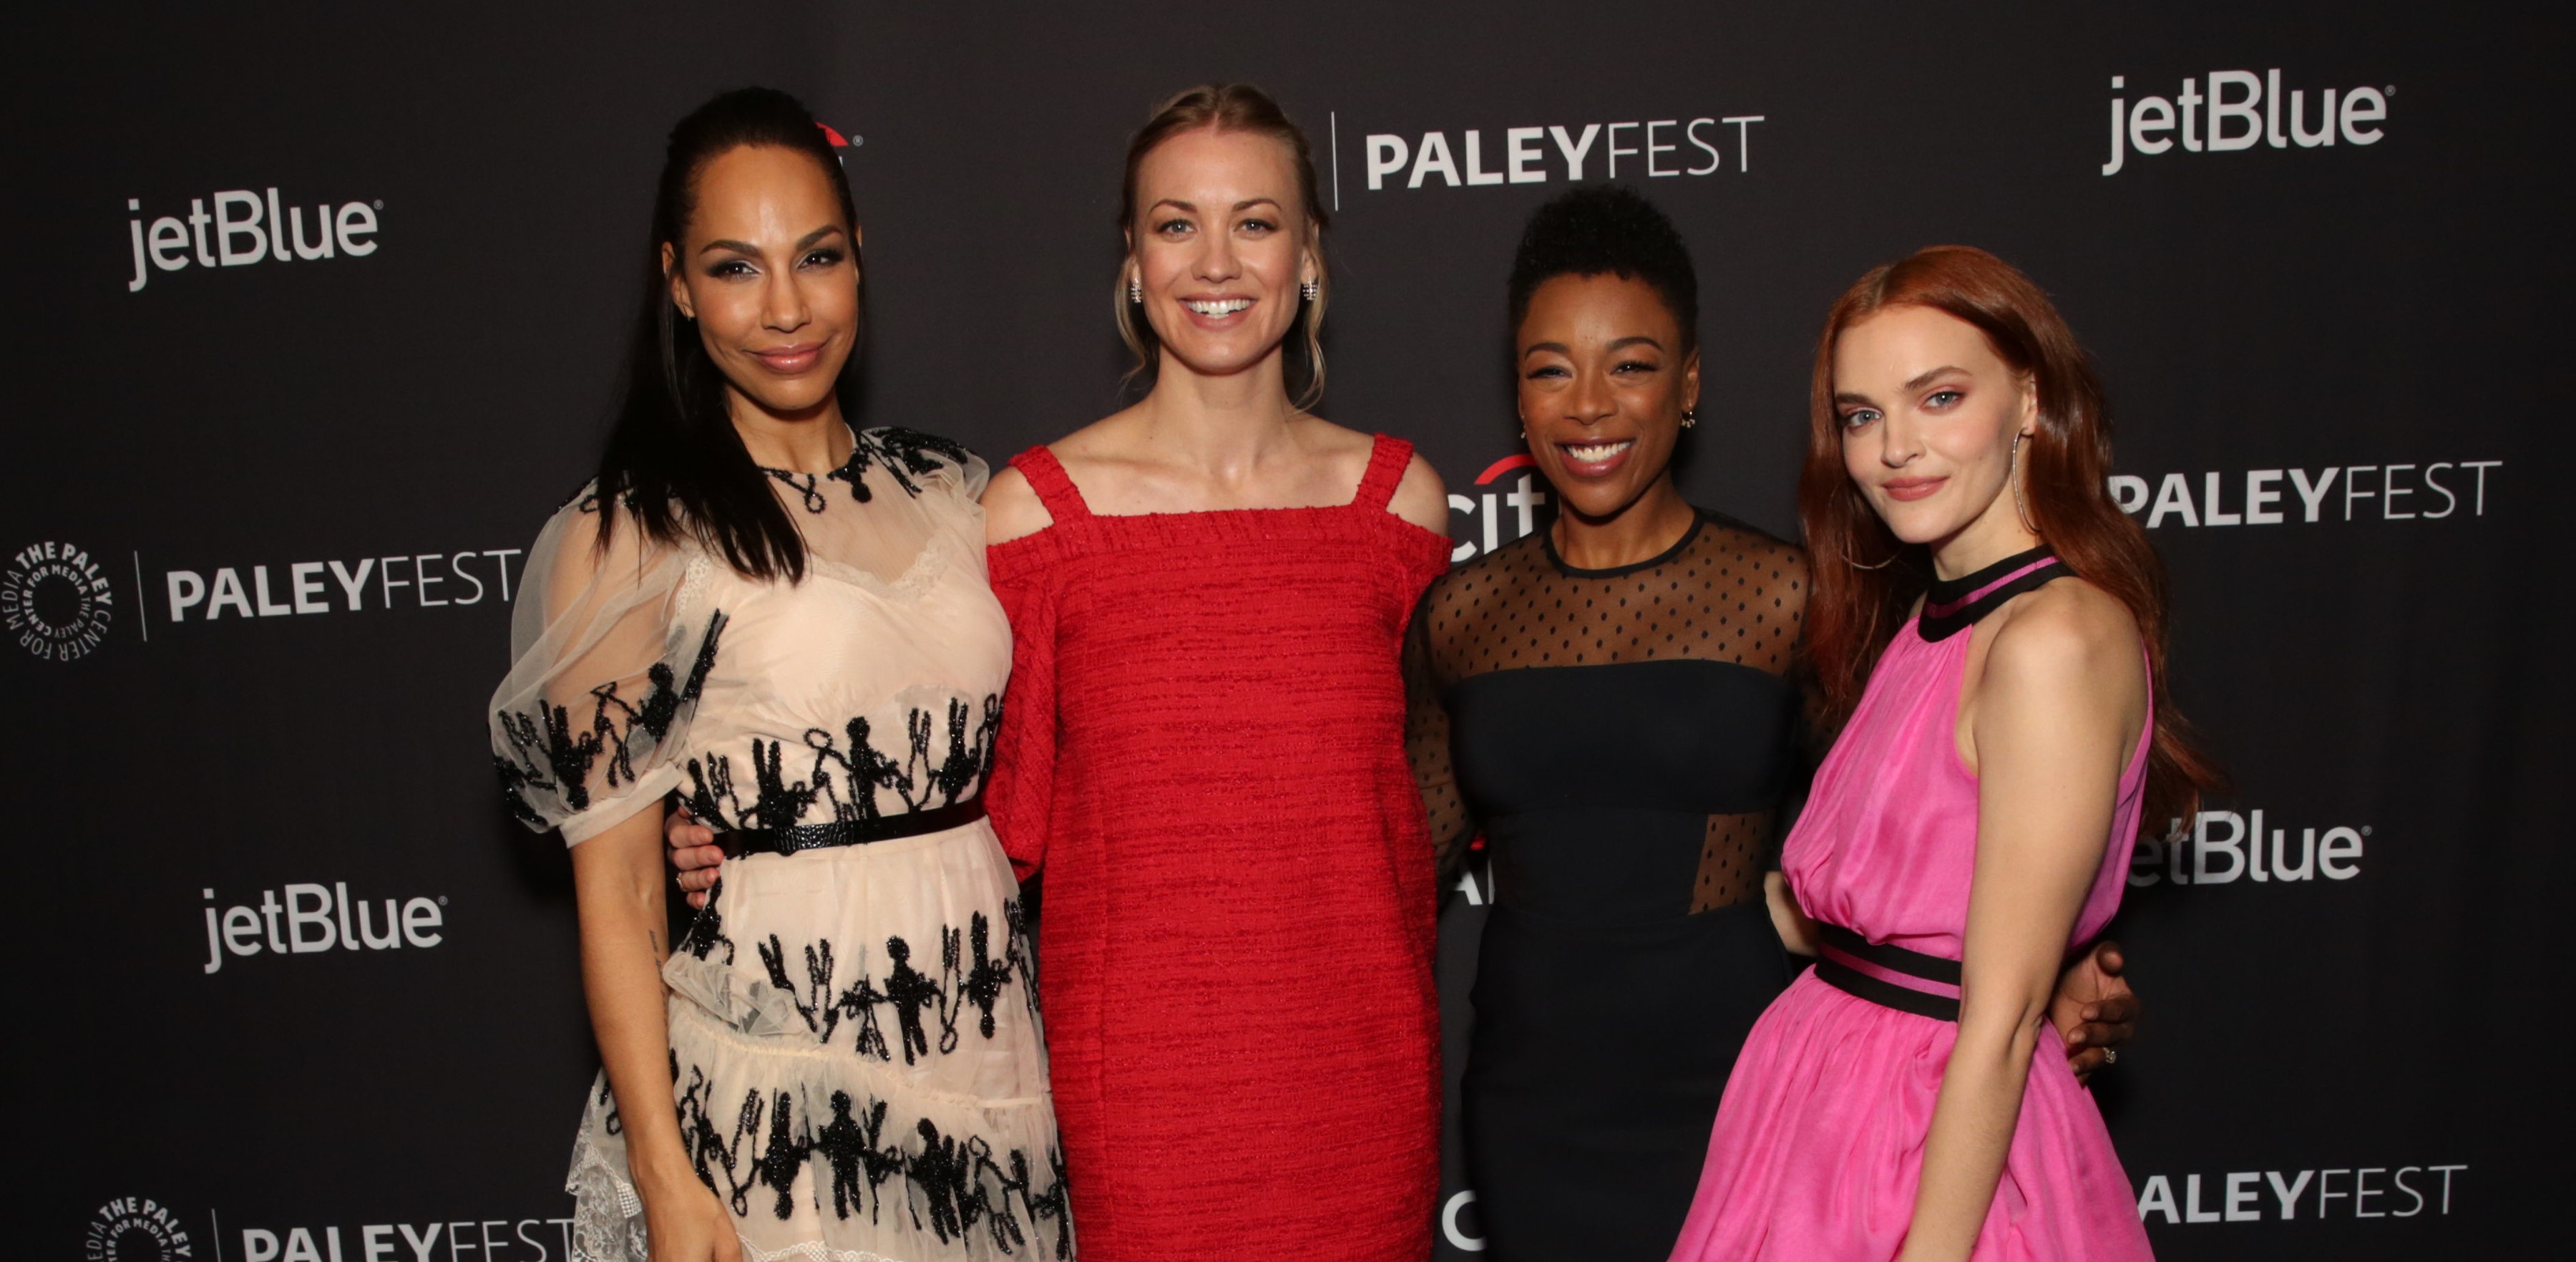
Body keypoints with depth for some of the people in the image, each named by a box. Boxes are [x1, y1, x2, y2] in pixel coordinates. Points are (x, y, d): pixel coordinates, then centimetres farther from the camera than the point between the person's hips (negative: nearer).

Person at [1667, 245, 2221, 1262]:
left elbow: (2001, 1021, -21)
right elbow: (1849, 912, 8)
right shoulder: (1920, 621, 8)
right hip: (1825, 1096, 8)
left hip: (1945, 1144, -8)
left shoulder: (2058, 637, -20)